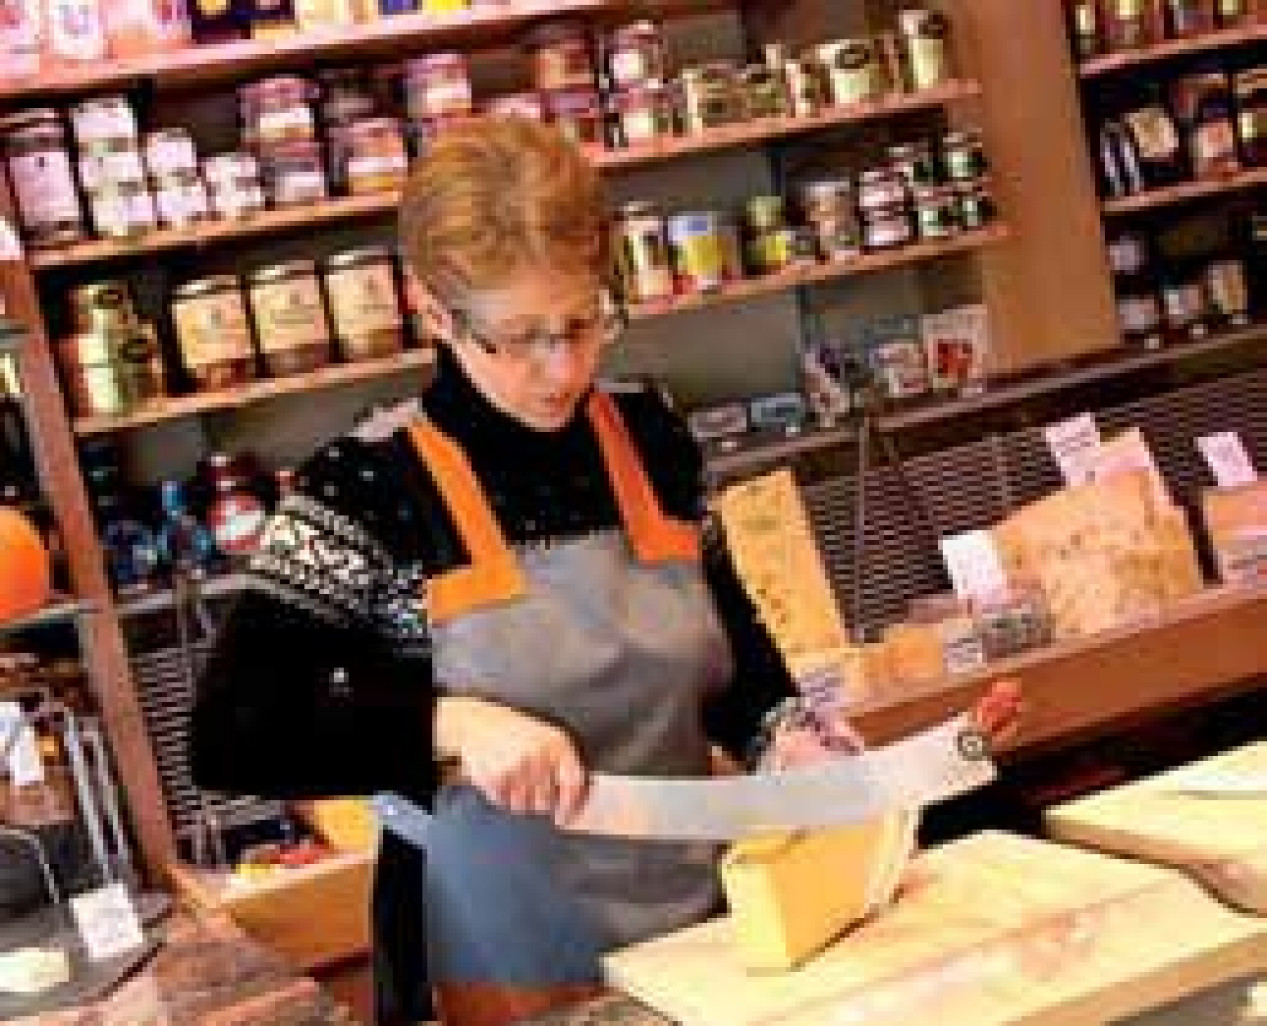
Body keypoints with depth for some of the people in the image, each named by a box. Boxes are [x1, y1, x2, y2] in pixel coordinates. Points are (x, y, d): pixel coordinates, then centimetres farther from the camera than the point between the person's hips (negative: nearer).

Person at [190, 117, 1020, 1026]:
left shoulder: (651, 437, -1)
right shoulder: (369, 488, -16)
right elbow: (228, 734, -19)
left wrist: (777, 730, -6)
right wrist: (453, 721, -28)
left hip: (698, 919, 4)